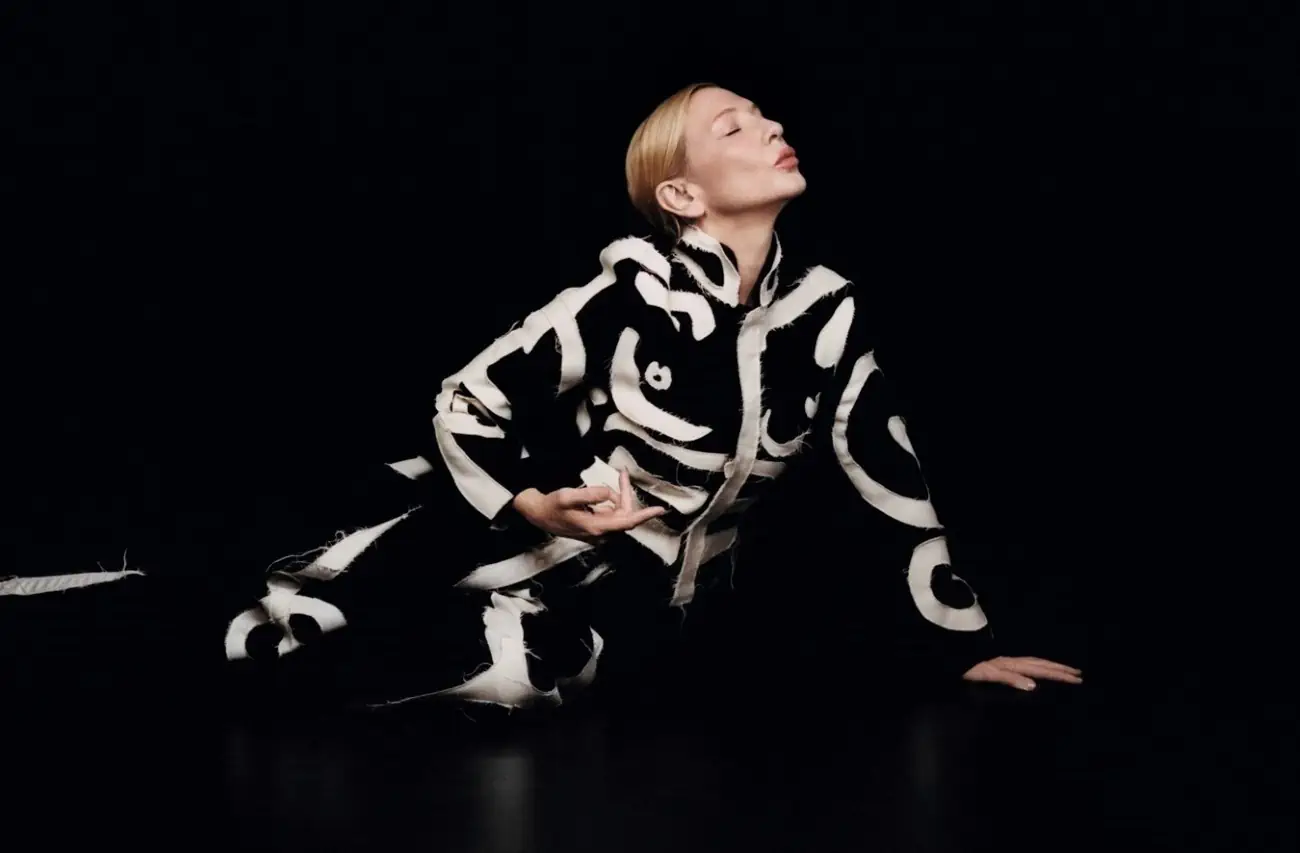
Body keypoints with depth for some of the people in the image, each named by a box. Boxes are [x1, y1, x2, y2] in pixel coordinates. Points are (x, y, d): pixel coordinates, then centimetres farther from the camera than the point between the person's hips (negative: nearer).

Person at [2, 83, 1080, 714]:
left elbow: (889, 477, 0)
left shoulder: (827, 310, -8)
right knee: (266, 628, -23)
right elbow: (469, 400, -11)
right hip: (548, 515, -2)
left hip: (655, 573, 2)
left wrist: (959, 643, 3)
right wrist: (529, 505, -27)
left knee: (524, 666, -33)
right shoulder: (636, 294, -16)